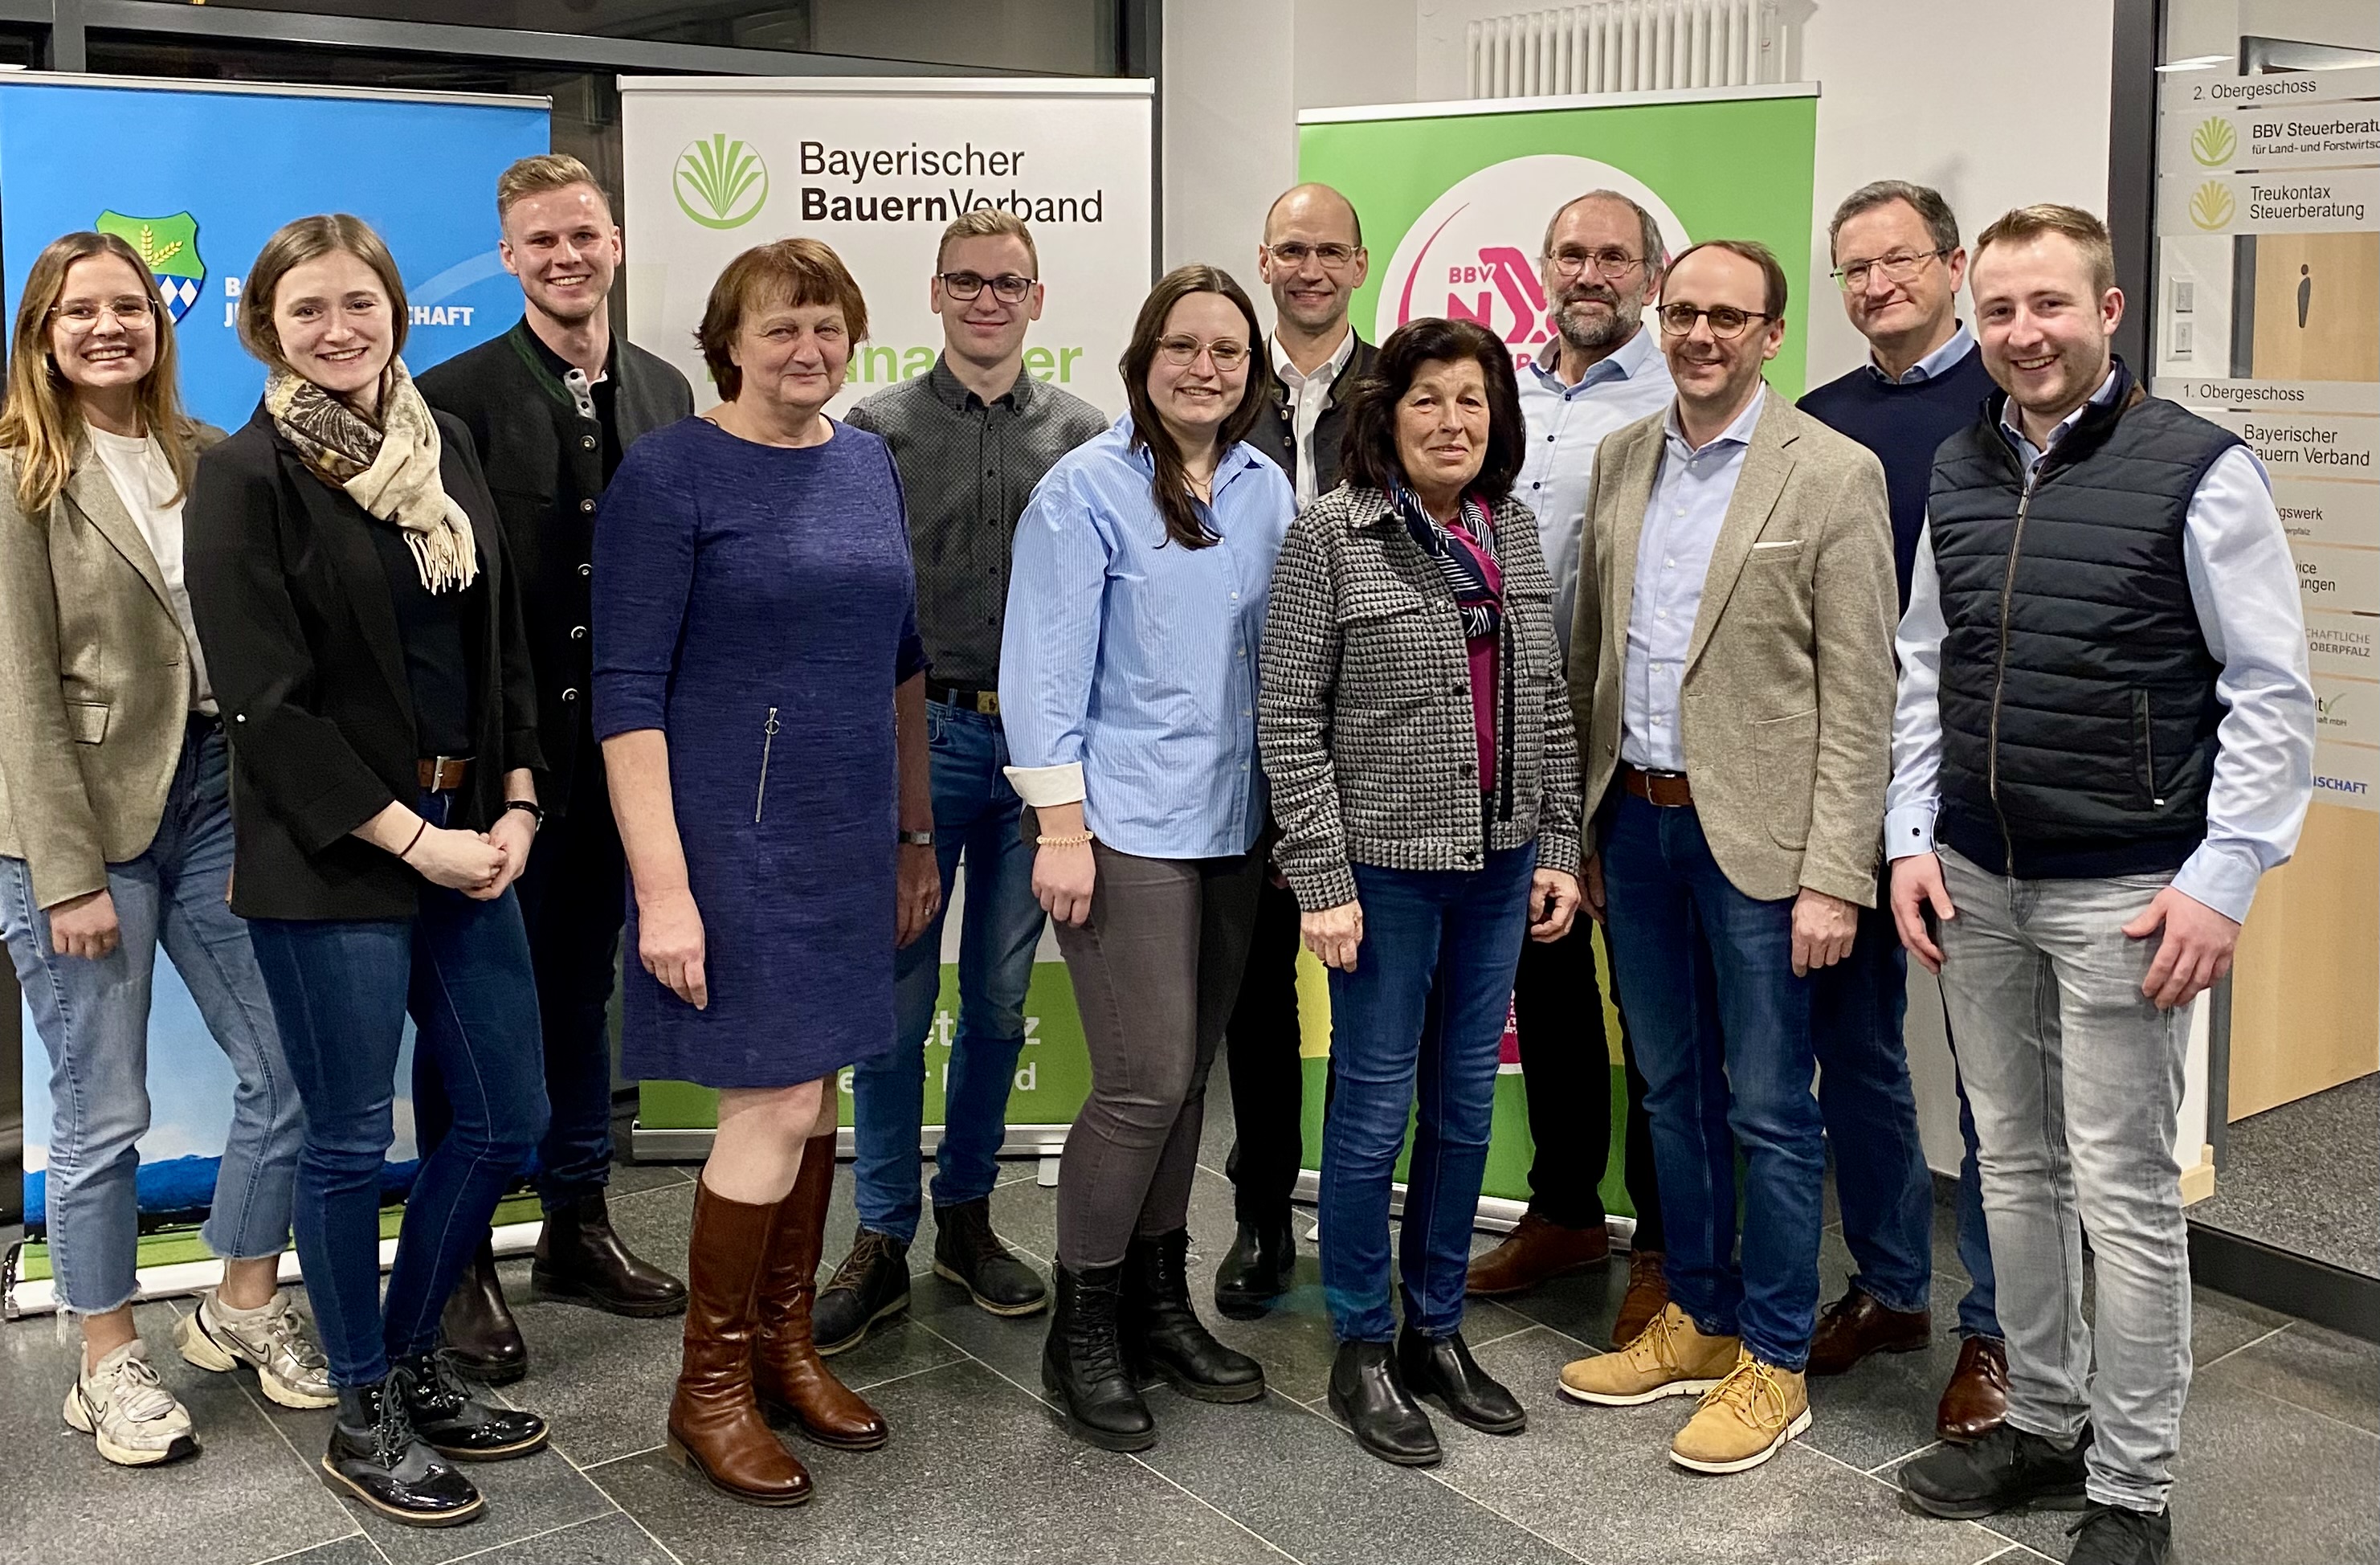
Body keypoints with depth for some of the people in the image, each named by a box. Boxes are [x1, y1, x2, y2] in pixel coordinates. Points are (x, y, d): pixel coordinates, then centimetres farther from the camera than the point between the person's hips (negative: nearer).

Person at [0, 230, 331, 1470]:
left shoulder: (208, 461, 8)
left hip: (214, 798, 5)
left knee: (290, 1072, 6)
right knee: (104, 1114, 3)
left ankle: (242, 1307, 27)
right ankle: (108, 1363, 21)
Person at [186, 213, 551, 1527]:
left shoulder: (443, 451, 10)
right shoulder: (246, 476, -8)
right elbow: (267, 700, -13)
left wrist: (515, 808, 0)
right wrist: (411, 839, -16)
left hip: (465, 843, 6)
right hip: (326, 862, -6)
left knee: (505, 1119, 11)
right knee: (350, 1140, 4)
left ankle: (412, 1362, 31)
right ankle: (364, 1416, 22)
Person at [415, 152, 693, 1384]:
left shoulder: (664, 394, 7)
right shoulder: (456, 396, -9)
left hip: (616, 746, 5)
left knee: (582, 990, 17)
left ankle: (577, 1225, 32)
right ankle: (461, 1267, 18)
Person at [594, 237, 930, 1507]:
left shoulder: (870, 465, 8)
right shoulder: (669, 474, -10)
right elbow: (627, 694, -14)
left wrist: (916, 832, 15)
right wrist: (663, 886, -19)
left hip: (849, 837, 6)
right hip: (730, 834, -6)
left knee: (813, 1086, 12)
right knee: (773, 1103, -5)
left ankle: (783, 1342, 29)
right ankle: (710, 1388, 12)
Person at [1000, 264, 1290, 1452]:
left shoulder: (1264, 490, 8)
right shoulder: (1086, 488, -8)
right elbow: (1046, 663, -10)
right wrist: (1060, 826, -13)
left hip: (1232, 822, 6)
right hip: (1126, 820, -6)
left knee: (1188, 1072, 12)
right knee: (1146, 1078, -8)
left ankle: (1157, 1297, 26)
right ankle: (1082, 1328, 9)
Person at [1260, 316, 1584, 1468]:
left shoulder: (1515, 531, 8)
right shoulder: (1330, 535, -8)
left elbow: (1548, 704, 12)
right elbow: (1290, 717, -10)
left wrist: (1559, 848, 8)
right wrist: (1322, 881, -13)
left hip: (1499, 861, 5)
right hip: (1385, 862, -5)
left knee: (1466, 1103, 13)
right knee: (1375, 1109, 4)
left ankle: (1437, 1330, 28)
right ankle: (1362, 1352, 19)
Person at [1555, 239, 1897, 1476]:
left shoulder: (1834, 474, -8)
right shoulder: (1619, 461, 9)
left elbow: (1857, 693, -10)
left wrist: (1833, 876, -15)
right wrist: (1580, 826, 11)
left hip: (1753, 833, -5)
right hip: (1634, 821, 6)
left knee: (1770, 1109, 3)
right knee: (1672, 1092, 16)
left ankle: (1770, 1362, 17)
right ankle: (1696, 1321, 31)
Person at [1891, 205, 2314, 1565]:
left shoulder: (2199, 471, -8)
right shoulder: (1959, 474, 8)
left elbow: (2273, 692, -8)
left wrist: (2221, 880, -13)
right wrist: (1911, 839, 7)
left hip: (2123, 891, -5)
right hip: (1975, 882, 5)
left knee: (2125, 1190, 0)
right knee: (2017, 1170, 14)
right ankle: (2044, 1424, 30)